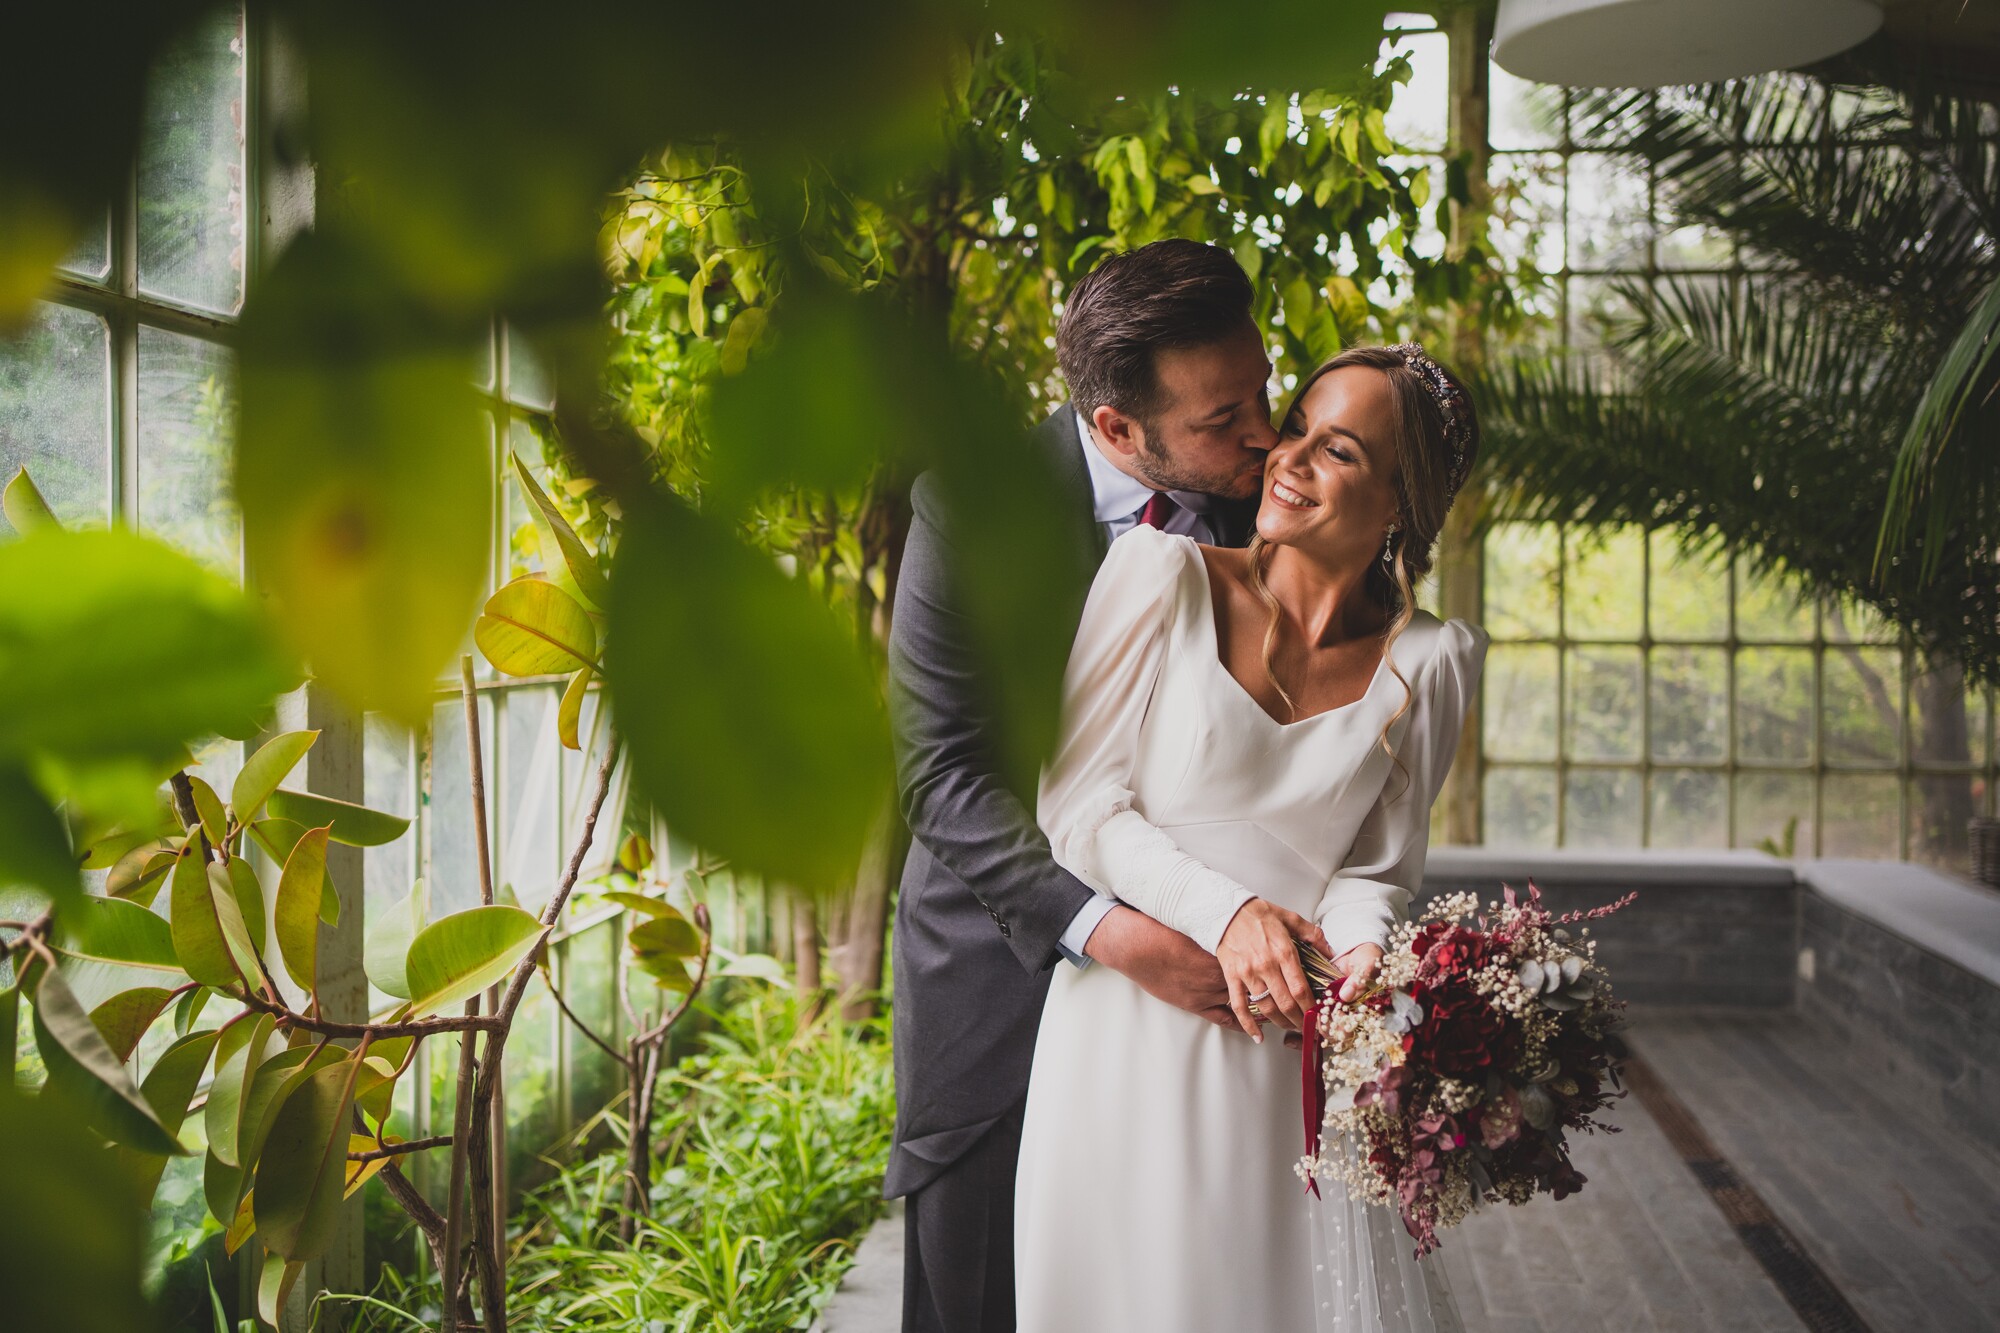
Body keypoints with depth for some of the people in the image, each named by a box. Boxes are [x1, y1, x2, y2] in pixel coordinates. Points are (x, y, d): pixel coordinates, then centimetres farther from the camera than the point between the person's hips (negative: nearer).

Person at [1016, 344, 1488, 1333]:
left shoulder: (1429, 662, 0)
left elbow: (1376, 866, 4)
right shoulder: (1163, 575, -7)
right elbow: (1076, 803, -7)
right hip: (1133, 1033, -1)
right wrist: (1223, 911, -19)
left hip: (1291, 1048, 2)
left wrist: (1358, 956, -19)